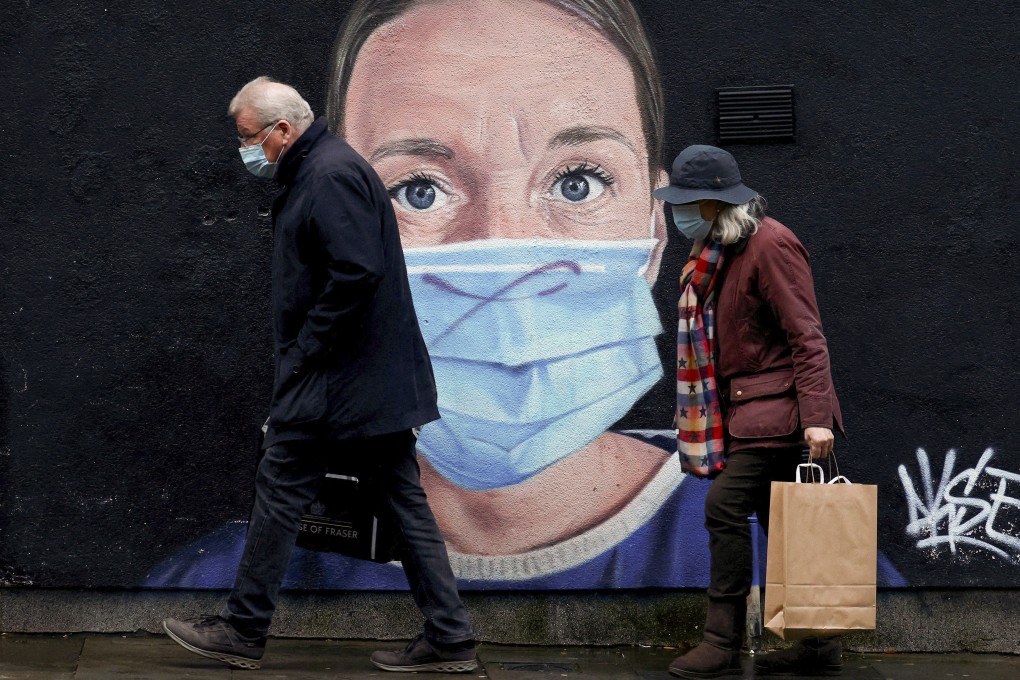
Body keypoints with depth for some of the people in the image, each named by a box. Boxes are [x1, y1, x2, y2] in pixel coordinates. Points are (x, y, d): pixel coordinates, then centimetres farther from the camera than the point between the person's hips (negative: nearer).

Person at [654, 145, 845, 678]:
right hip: (748, 407, 10)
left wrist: (816, 416, -25)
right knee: (780, 520, 10)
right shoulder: (716, 250, 14)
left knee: (725, 506, -15)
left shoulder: (770, 245, -14)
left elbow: (806, 335, -19)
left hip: (773, 408, -10)